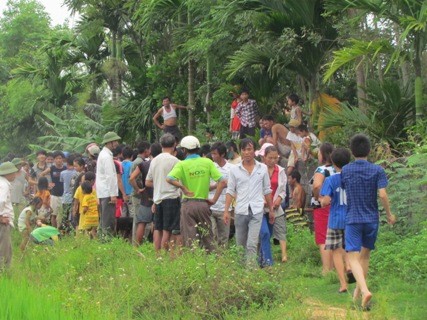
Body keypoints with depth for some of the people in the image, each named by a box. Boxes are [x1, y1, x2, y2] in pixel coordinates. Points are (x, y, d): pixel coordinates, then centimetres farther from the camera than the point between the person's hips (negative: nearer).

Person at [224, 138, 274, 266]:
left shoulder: (263, 168, 6)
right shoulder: (235, 170, 5)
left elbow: (267, 191, 12)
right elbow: (230, 191, 4)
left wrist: (271, 210, 12)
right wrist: (226, 210, -3)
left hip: (257, 211, -1)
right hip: (240, 211, 2)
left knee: (252, 245, -12)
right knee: (240, 245, 10)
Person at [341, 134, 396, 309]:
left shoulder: (345, 170, -1)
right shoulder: (377, 170, -6)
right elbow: (382, 194, -13)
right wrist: (389, 214, 0)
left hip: (353, 219, -1)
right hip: (372, 219, 1)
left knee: (353, 258, -5)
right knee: (365, 255, 19)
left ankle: (365, 290, -26)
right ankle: (358, 291, 28)